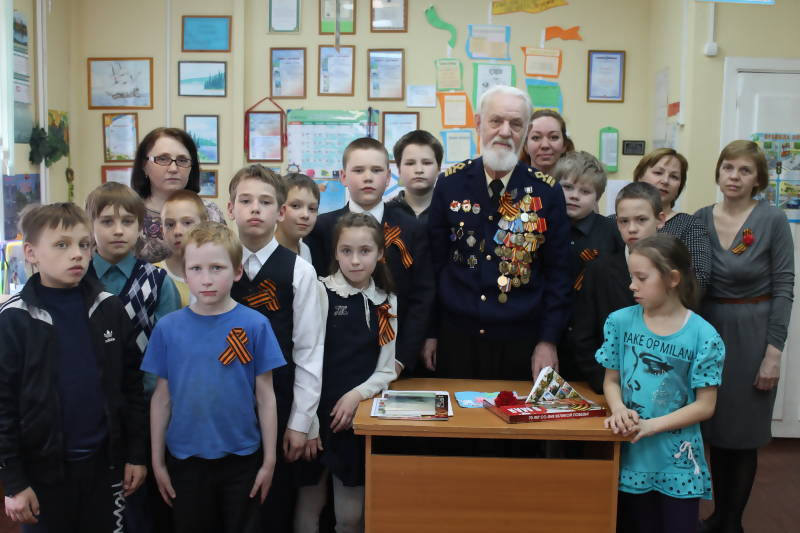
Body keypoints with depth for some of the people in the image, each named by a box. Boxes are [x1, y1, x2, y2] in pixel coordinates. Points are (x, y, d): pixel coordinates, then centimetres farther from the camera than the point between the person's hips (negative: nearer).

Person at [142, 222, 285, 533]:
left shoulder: (255, 325, -10)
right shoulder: (168, 328, -5)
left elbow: (265, 397, -5)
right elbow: (162, 398, 1)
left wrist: (269, 460, -4)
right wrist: (157, 461, 4)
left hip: (241, 460, -1)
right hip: (185, 460, 2)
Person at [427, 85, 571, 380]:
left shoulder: (547, 191, -4)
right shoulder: (450, 183, -2)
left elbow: (558, 274, 0)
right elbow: (434, 261, 2)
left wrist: (548, 340, -4)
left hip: (521, 342, 0)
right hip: (456, 337, 1)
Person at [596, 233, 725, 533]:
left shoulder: (703, 336, -11)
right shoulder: (620, 322, -4)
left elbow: (705, 406, -9)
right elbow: (611, 381, 4)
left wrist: (650, 426, -18)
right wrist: (619, 411, -17)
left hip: (677, 463, -2)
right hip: (630, 455, 2)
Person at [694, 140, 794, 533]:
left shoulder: (772, 221, -9)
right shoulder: (700, 219, 2)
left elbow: (783, 288, -9)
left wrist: (774, 352, -13)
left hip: (752, 334, -3)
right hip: (709, 332, 4)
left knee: (743, 434, 7)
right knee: (715, 430, 14)